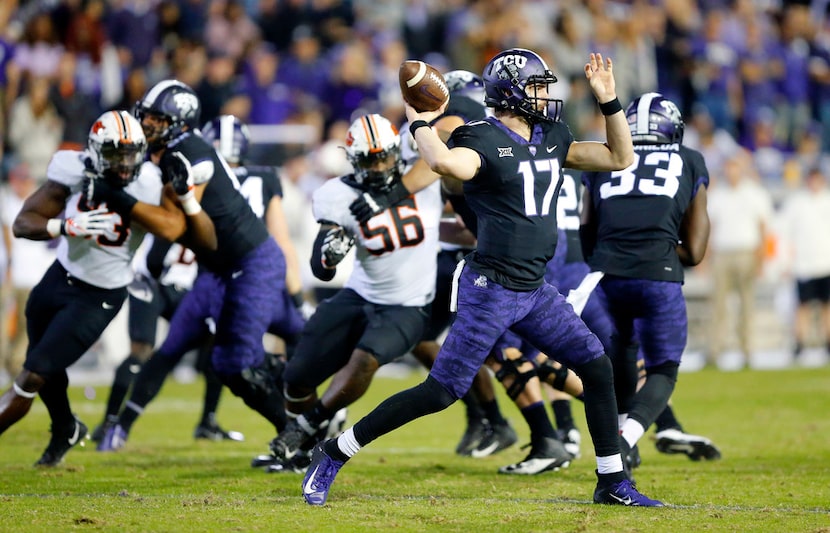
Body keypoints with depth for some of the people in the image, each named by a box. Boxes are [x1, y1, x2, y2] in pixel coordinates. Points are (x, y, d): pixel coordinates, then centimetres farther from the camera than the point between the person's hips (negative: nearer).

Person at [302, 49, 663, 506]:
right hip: (490, 290, -8)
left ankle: (612, 482, 16)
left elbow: (619, 158, 14)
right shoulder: (482, 140, -13)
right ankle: (334, 453, 2)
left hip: (534, 291, 8)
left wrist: (608, 100, 6)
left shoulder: (552, 139, 11)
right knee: (441, 391, -8)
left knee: (597, 369, 5)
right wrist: (420, 123, -20)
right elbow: (445, 163, -36)